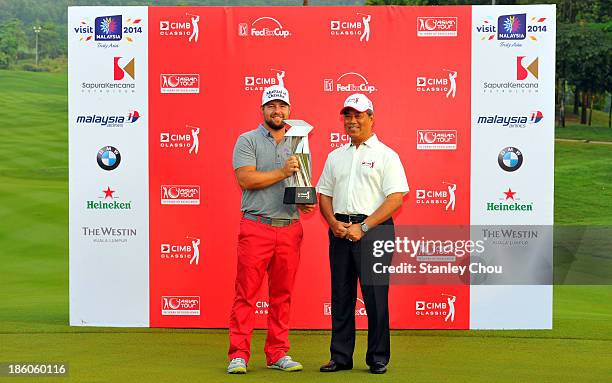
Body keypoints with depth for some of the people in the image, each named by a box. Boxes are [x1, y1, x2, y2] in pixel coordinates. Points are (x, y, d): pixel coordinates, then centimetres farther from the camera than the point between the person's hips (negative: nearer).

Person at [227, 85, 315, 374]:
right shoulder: (248, 141, 2)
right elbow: (245, 179, -11)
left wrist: (305, 202, 1)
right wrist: (282, 173, -16)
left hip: (290, 229, 5)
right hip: (256, 228, -5)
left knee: (282, 294, 8)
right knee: (246, 293, -5)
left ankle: (278, 354, 14)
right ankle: (238, 355, -1)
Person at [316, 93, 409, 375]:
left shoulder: (386, 156, 0)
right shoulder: (335, 157, 17)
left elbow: (396, 198, -8)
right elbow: (324, 194, 17)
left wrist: (363, 227, -14)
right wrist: (334, 223, -2)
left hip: (373, 230, -5)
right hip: (340, 231, 5)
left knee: (375, 296, -4)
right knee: (341, 296, 7)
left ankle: (378, 359, 4)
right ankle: (340, 357, 14)